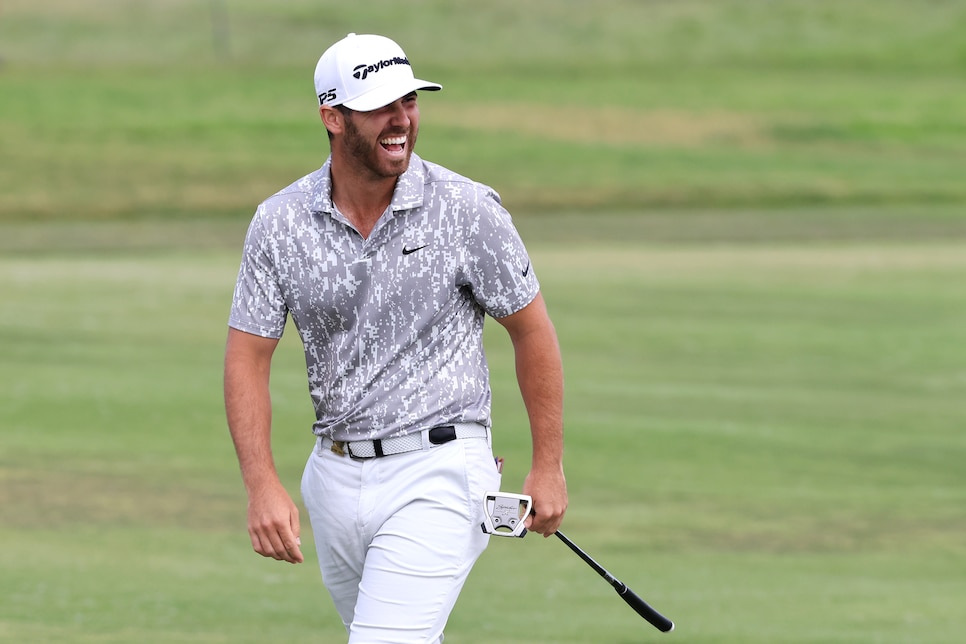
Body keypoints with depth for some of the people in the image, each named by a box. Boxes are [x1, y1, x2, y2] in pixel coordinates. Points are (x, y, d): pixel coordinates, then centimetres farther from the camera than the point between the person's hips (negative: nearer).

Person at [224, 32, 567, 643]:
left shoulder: (467, 210, -9)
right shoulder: (280, 222, -2)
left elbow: (532, 330, 1)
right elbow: (248, 358, -1)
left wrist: (549, 465, 1)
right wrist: (263, 485, -13)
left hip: (437, 475, -4)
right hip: (335, 474, 4)